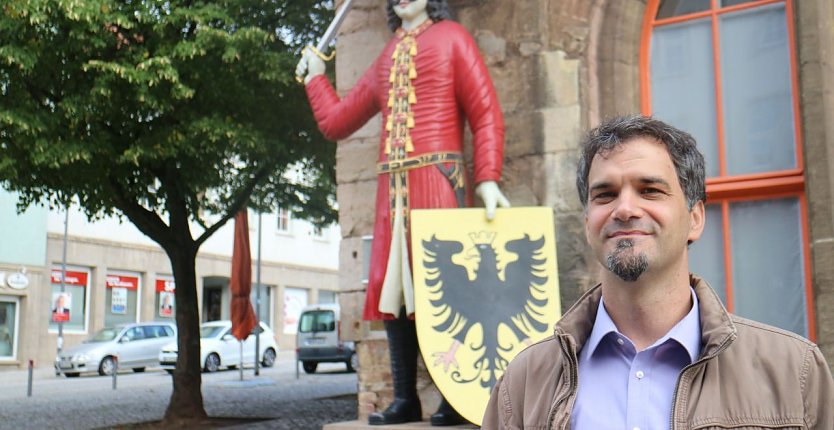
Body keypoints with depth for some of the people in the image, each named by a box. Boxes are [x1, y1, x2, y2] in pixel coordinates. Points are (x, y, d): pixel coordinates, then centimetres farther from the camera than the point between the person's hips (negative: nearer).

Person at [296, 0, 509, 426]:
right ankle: (405, 400, 11)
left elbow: (486, 113, -2)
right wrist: (314, 76, 37)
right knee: (392, 290, 3)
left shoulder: (451, 37, 8)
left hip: (439, 183, -5)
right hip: (392, 191, 6)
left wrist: (487, 179, -14)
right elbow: (335, 122, 27)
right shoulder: (384, 60, 24)